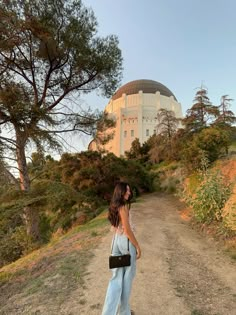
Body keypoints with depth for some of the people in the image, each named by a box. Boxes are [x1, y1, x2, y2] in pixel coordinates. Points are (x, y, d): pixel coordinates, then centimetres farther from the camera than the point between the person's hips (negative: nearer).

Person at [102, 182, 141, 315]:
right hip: (126, 241, -8)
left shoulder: (114, 206, 7)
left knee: (117, 276, 13)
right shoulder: (123, 206, -20)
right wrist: (138, 246, -13)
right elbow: (127, 230, -21)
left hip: (116, 240, 8)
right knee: (127, 276, 12)